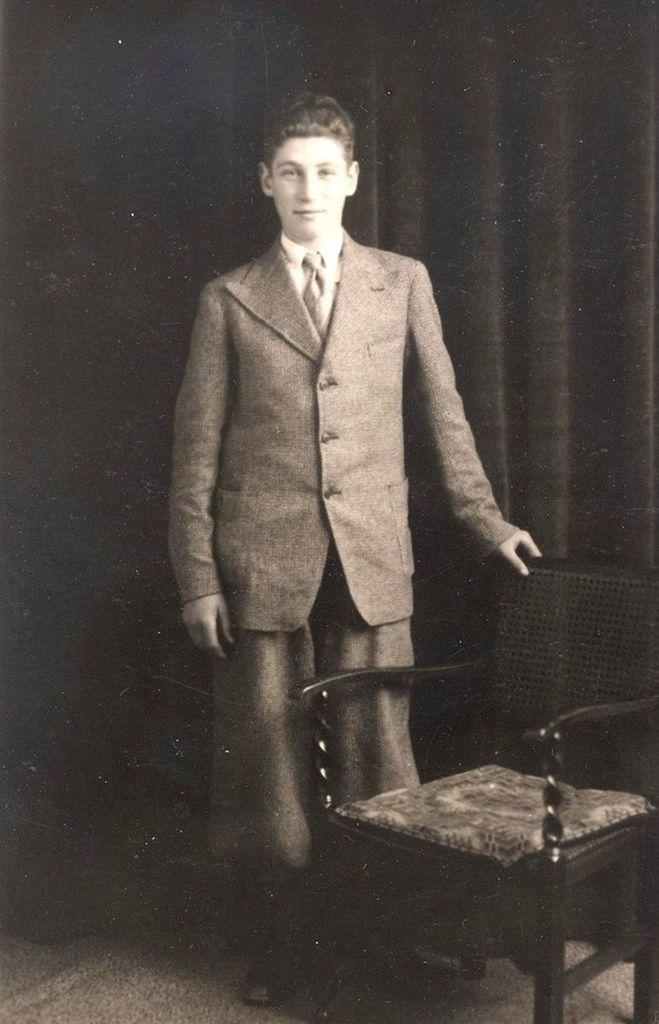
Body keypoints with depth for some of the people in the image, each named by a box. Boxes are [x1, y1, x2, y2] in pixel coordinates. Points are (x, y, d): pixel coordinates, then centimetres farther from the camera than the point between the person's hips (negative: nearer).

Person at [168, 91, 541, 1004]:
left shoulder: (403, 283, 9)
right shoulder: (229, 299, 6)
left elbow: (444, 410, 14)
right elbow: (197, 449, 4)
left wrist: (483, 516, 12)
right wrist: (197, 576, 0)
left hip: (372, 556, 1)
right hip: (263, 560, 0)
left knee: (377, 751, 4)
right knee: (270, 755, 6)